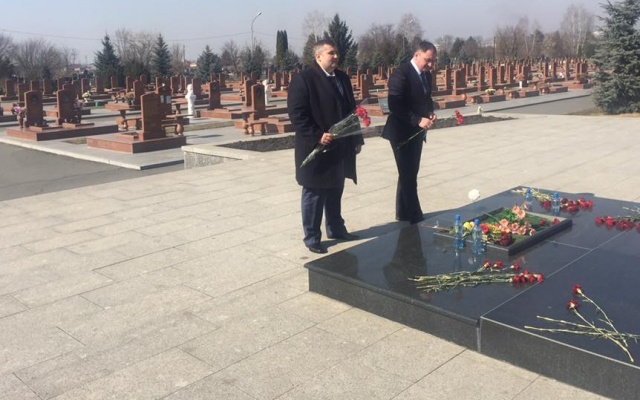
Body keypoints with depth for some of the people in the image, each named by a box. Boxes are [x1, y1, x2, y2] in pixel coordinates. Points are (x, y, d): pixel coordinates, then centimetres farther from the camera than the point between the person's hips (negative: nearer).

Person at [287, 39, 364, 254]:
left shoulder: (342, 78, 12)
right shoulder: (303, 79, -11)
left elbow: (351, 109, 18)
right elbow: (296, 114, -17)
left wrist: (356, 138, 13)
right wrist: (317, 136, -22)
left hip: (340, 147, 7)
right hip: (316, 148, -7)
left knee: (335, 191, 17)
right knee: (314, 193, 2)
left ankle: (336, 229, 32)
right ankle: (312, 237, 13)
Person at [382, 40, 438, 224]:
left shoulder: (426, 75, 8)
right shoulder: (401, 73, -18)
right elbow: (395, 106, -24)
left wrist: (430, 113, 0)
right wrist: (418, 120, -27)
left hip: (417, 132, 9)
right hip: (403, 132, -9)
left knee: (410, 174, 15)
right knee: (408, 175, -3)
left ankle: (404, 213, 26)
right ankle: (415, 216, 5)